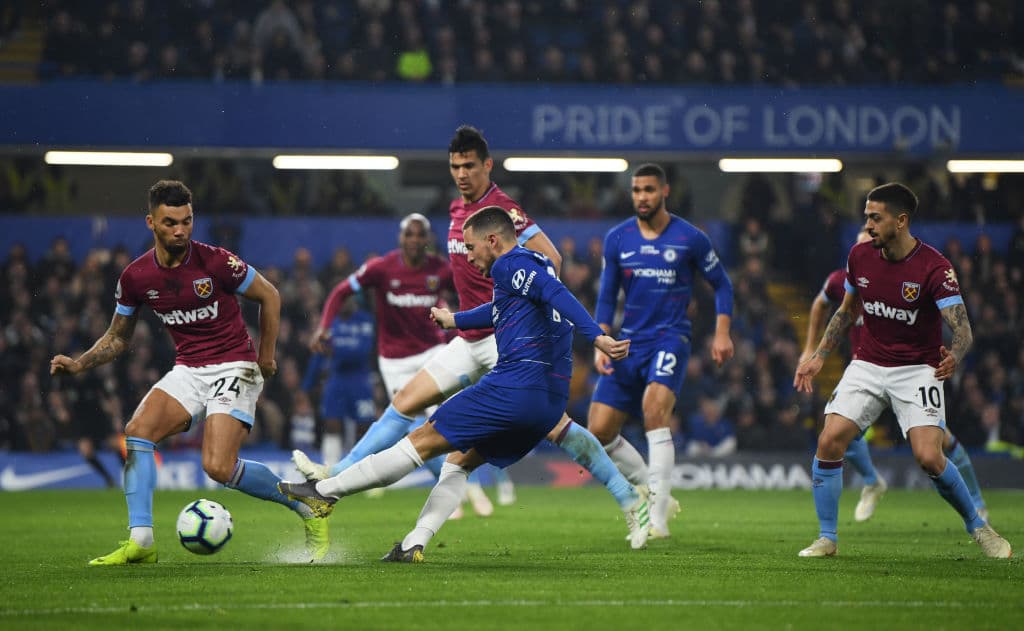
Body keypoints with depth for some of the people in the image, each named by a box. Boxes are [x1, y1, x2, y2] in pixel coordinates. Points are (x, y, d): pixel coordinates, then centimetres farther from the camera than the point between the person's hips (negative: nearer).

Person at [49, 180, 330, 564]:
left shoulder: (215, 262, -16)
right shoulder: (136, 277, -3)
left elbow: (269, 296, 0)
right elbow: (118, 337, 12)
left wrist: (266, 356, 1)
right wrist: (79, 364, -4)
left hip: (234, 368, -5)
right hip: (188, 370, 5)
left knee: (218, 467, -20)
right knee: (137, 431, -19)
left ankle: (308, 506, 1)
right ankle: (140, 542, -17)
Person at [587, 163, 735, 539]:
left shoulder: (690, 238, -3)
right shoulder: (617, 239, 5)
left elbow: (721, 284, 8)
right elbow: (607, 296, 12)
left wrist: (722, 333, -3)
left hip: (670, 338, -4)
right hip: (630, 341, 5)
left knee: (654, 406, -30)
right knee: (599, 432, -4)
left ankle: (658, 516, -27)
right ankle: (656, 494, 16)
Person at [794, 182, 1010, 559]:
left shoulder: (933, 267, -18)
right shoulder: (860, 256, -3)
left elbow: (961, 326, -24)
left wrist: (954, 357, -45)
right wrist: (819, 356, 10)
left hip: (917, 369, -4)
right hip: (867, 365, 4)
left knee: (929, 457, -18)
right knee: (829, 441, -14)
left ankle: (978, 527, 8)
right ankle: (827, 538, 1)